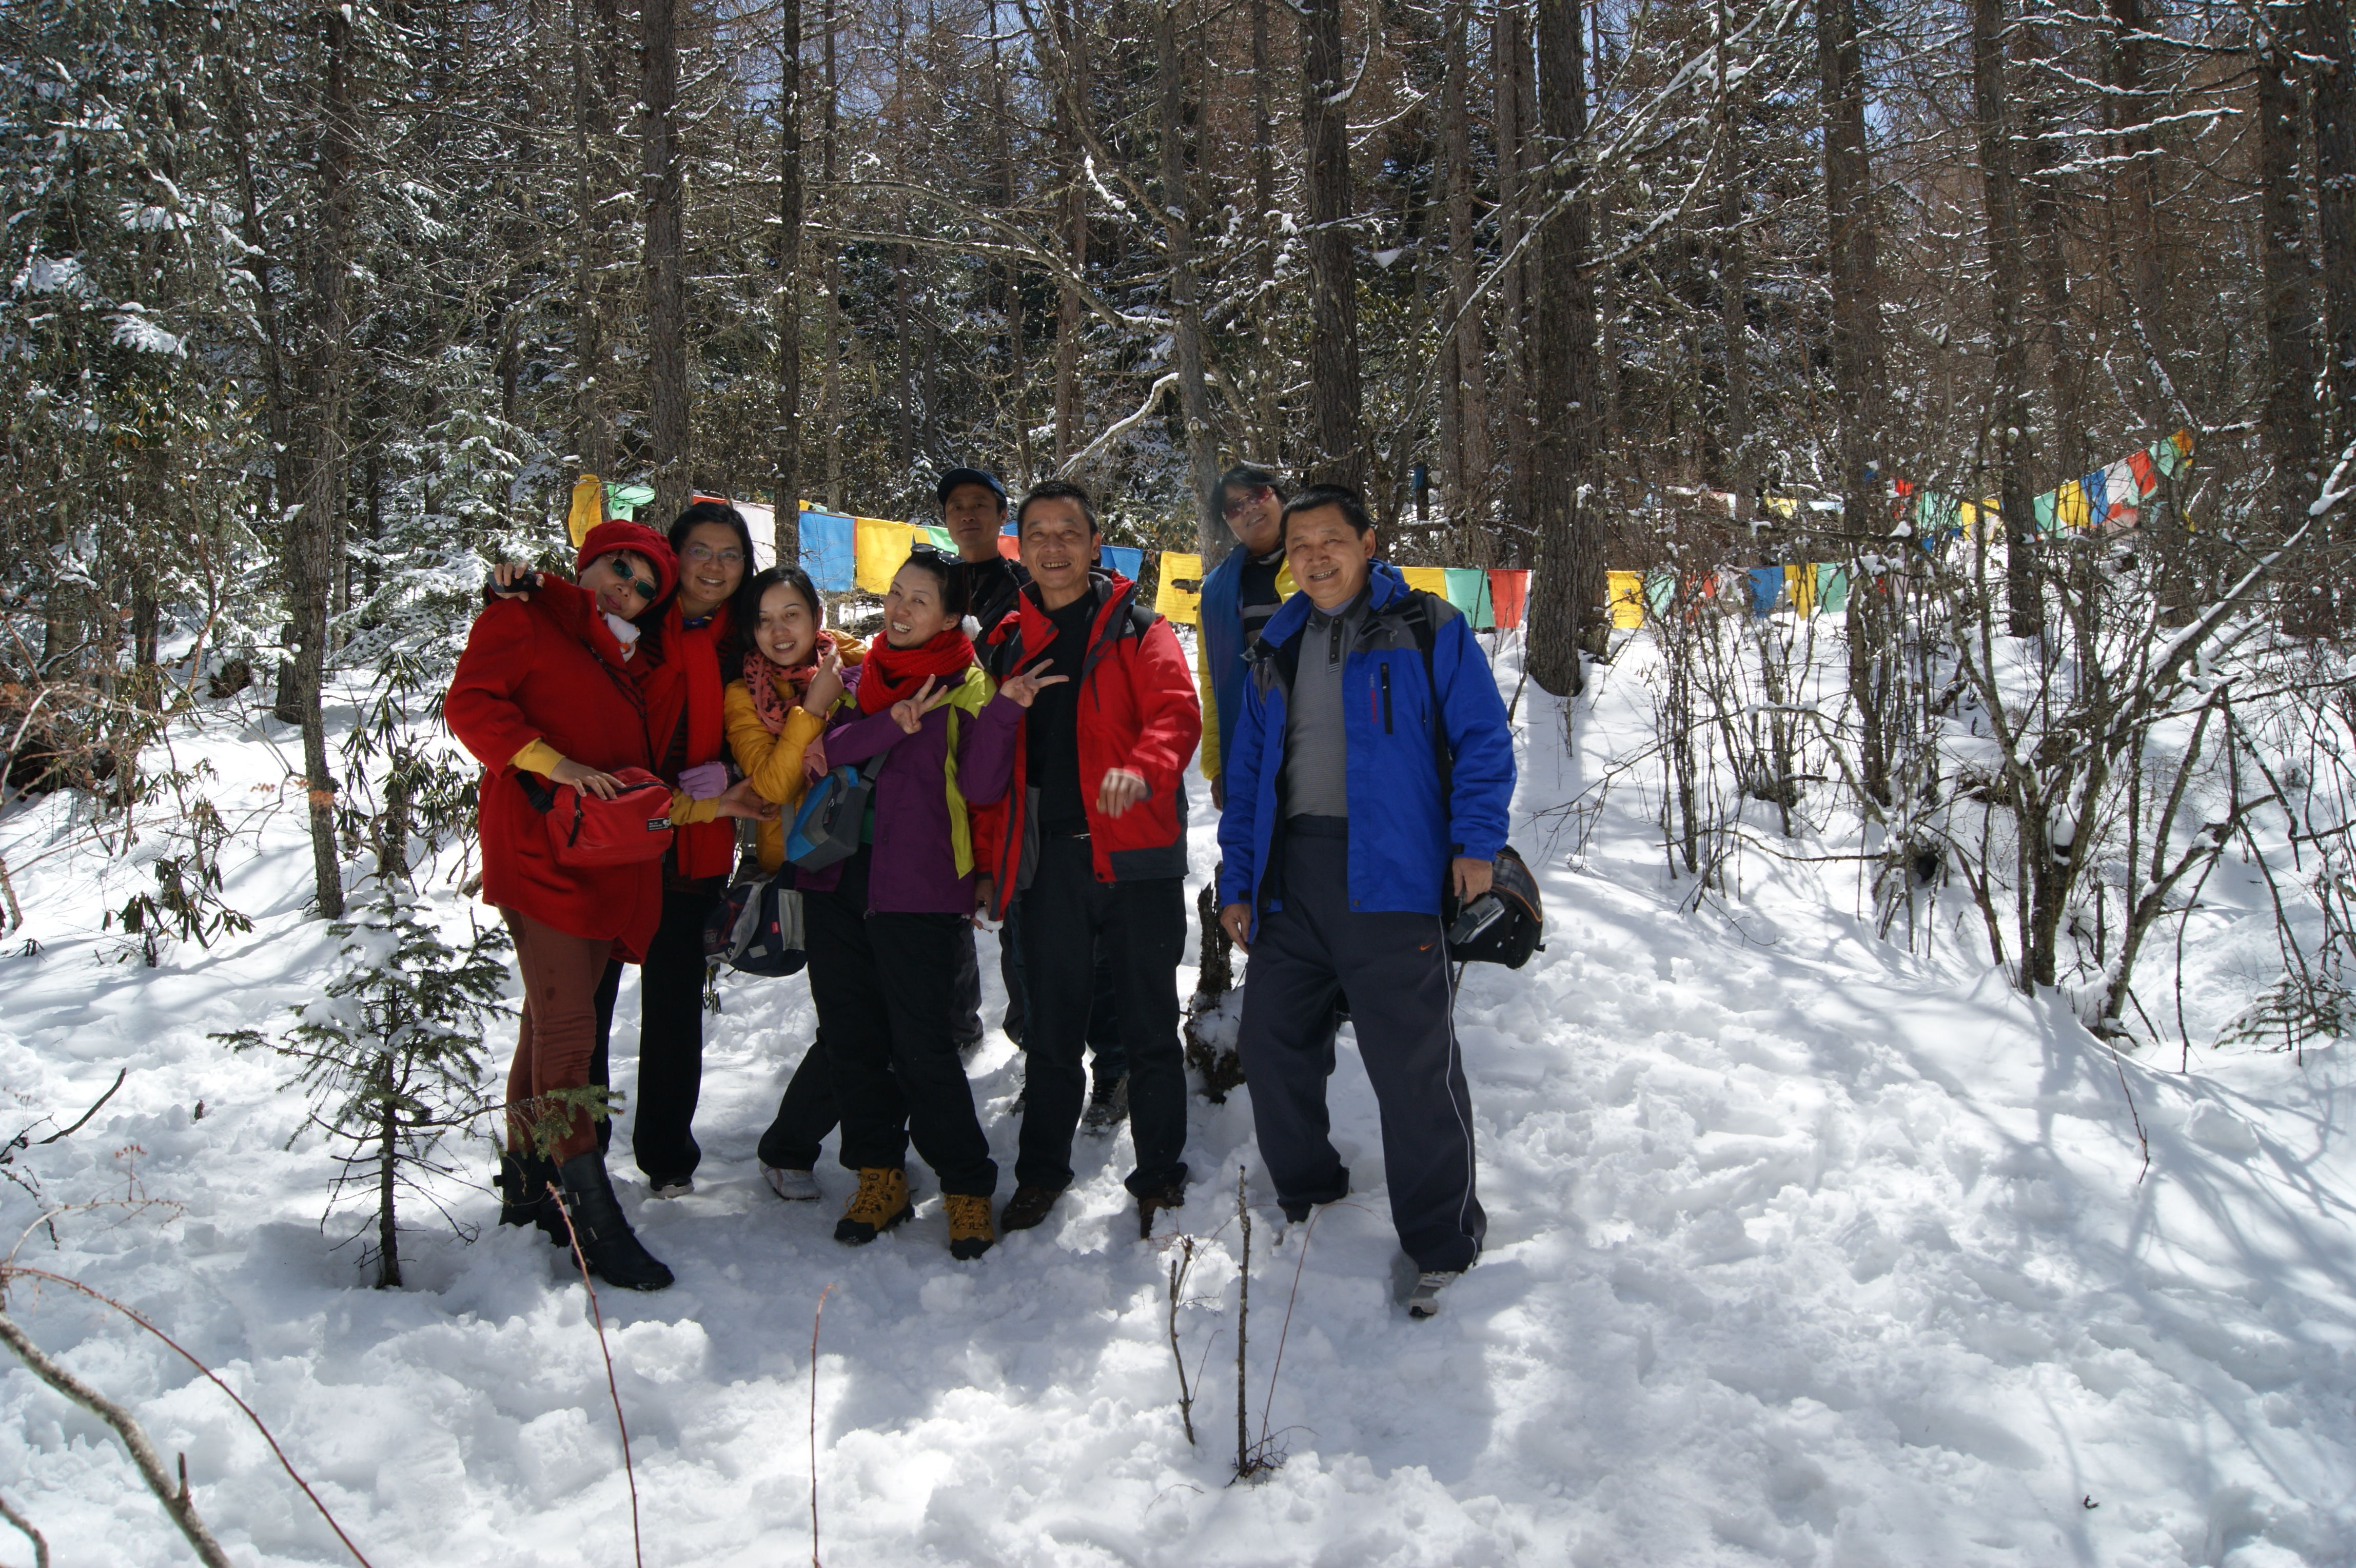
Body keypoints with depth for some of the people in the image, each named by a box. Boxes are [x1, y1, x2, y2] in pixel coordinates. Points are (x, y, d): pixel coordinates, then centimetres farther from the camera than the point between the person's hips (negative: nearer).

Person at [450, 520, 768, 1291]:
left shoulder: (620, 662, 27)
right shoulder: (523, 619, 6)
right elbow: (470, 703, -9)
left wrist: (707, 805, 16)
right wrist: (554, 763, -20)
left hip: (610, 860, 7)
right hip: (540, 847, -7)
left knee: (551, 1022, 11)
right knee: (567, 1023, -13)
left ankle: (526, 1186, 19)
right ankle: (595, 1222, -15)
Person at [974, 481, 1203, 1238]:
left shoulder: (1137, 630, 2)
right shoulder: (1008, 642, 14)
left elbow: (1176, 713, -13)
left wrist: (1141, 771, -34)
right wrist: (989, 858, 10)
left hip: (1135, 854, -3)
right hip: (1047, 858, 3)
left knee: (1149, 1027, 5)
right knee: (1051, 1028, 12)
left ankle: (1160, 1176, 18)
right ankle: (1041, 1172, 27)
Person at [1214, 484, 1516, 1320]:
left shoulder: (1426, 627, 2)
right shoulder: (1276, 647, 17)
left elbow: (1483, 737, -1)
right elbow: (1247, 773, 19)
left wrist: (1476, 841, -11)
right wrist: (1237, 879, 14)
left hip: (1386, 873, -6)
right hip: (1290, 876, 6)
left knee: (1413, 1062, -5)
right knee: (1269, 1038, 12)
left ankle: (1441, 1243, 10)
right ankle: (1307, 1193, 34)